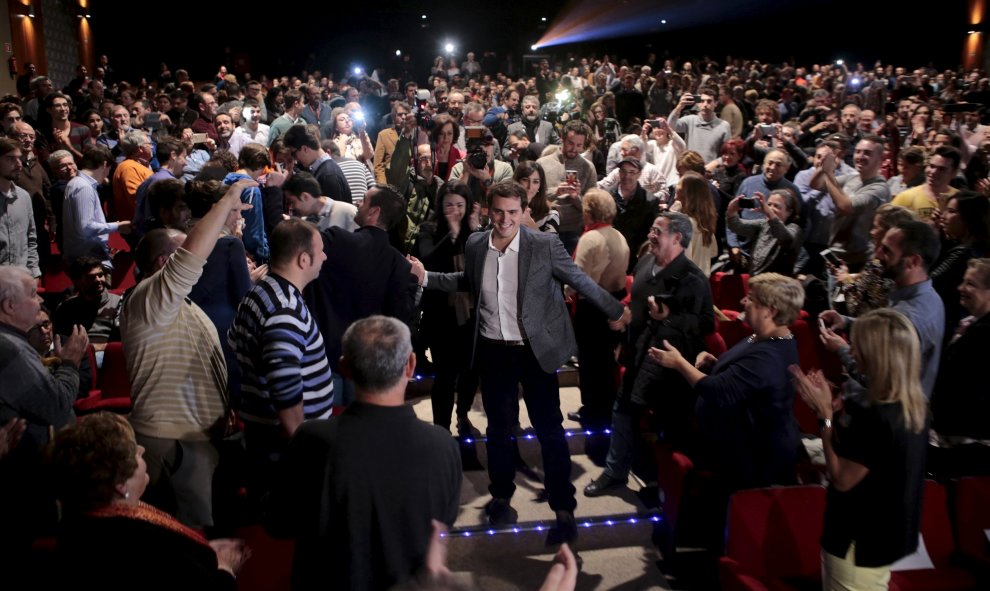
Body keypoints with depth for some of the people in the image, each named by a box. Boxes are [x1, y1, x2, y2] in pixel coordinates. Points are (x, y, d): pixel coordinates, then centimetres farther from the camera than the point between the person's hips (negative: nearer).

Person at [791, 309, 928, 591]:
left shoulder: (874, 418, -31)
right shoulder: (913, 407, -1)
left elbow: (842, 479, -21)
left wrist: (824, 413, -19)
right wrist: (829, 405, -1)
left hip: (859, 545, -9)